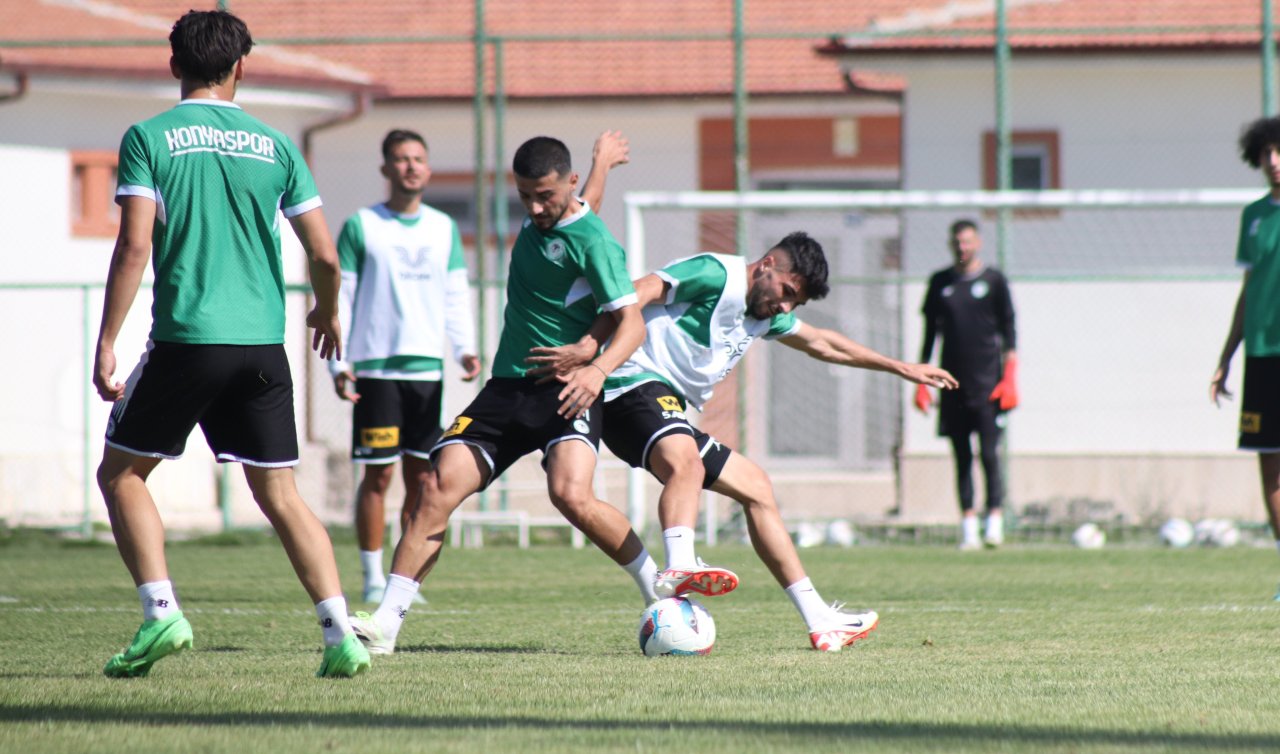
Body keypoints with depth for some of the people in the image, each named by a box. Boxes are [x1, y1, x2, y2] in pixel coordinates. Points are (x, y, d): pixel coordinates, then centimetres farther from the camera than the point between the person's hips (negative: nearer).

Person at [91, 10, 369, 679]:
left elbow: (134, 245, -10)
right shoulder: (275, 146, 9)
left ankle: (160, 611, -3)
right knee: (279, 494, 10)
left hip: (185, 340, -3)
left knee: (120, 473, 13)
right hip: (262, 345, 3)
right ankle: (340, 633, -2)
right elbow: (324, 253, 8)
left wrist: (106, 344, -7)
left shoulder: (149, 139, -1)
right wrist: (328, 313, 29)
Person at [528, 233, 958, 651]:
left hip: (671, 414, 11)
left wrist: (902, 369, 45)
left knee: (755, 487, 16)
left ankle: (820, 622, 21)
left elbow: (822, 344, 38)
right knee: (685, 462, -38)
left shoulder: (765, 315, 22)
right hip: (638, 387, -10)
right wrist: (588, 347, -31)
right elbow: (637, 294, -19)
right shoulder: (718, 275, -8)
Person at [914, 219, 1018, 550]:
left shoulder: (993, 280, 4)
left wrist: (1010, 377, -5)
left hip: (987, 384, -3)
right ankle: (968, 526, 4)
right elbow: (930, 331, 16)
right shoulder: (940, 283, 11)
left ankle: (995, 521, -7)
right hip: (953, 383, 3)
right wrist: (921, 380, 11)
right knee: (962, 457, 2)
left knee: (989, 454, -10)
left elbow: (1008, 329, 3)